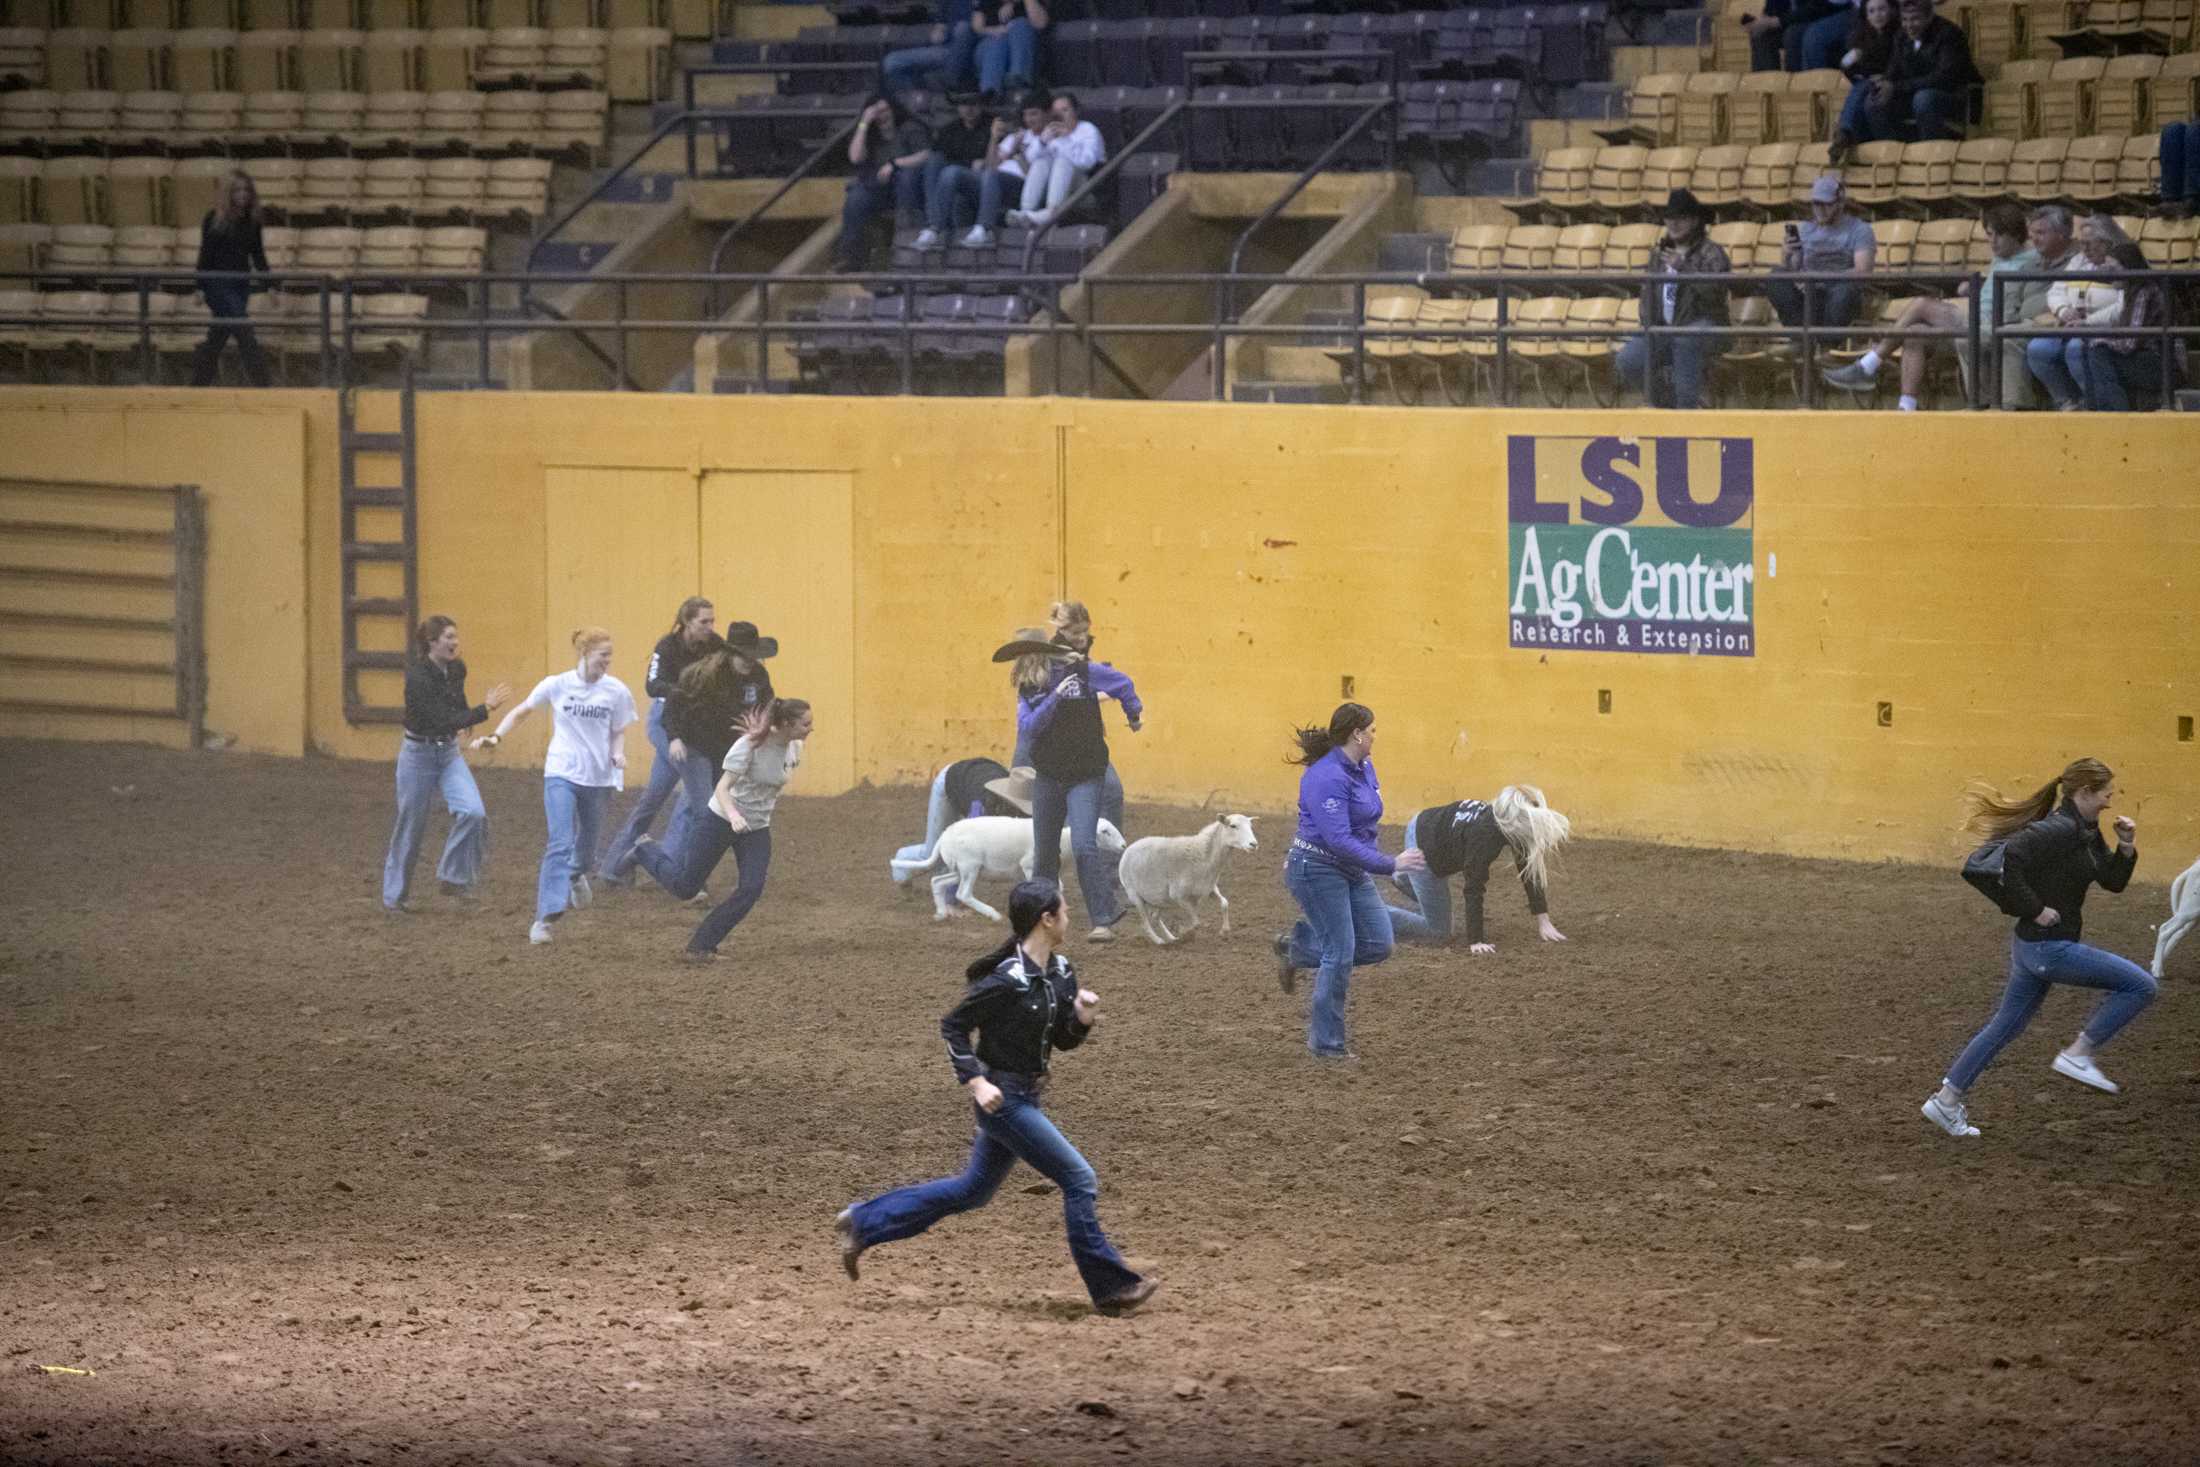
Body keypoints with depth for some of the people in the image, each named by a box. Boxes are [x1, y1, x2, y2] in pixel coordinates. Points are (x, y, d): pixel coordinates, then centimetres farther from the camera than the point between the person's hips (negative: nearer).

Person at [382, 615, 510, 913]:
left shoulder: (457, 669, -2)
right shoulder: (417, 678, -24)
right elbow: (444, 720, -30)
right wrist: (485, 709, -35)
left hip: (449, 753, 5)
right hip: (419, 755, -5)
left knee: (473, 812, -17)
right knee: (411, 826, 5)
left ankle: (453, 878, -2)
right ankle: (394, 895, 22)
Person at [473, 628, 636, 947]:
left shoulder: (616, 691, -4)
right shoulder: (557, 685, -7)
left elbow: (619, 733, 7)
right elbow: (521, 711, 5)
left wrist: (618, 754, -14)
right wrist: (496, 736, -8)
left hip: (598, 778, 2)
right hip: (562, 774, -2)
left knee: (587, 849, 16)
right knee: (560, 845, -18)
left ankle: (576, 876, 54)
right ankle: (544, 918, -18)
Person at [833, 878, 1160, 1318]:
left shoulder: (1061, 973, 5)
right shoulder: (1008, 980, -22)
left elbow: (1063, 1040, 13)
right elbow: (954, 1024, -15)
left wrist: (1083, 1018, -7)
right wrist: (975, 1081, -22)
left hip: (1026, 1098, 10)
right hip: (1002, 1098, -10)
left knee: (974, 1190, 19)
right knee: (1079, 1179, -7)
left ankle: (864, 1223, 27)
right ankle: (1112, 1287, 1)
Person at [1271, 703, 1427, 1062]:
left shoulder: (1364, 768, 5)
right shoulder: (1328, 777, -24)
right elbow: (1338, 840, -29)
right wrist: (1391, 864, -27)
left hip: (1352, 870, 9)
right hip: (1318, 868, -9)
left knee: (1377, 945, 4)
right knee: (1341, 954, -5)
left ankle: (1297, 946, 20)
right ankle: (1327, 1044, 8)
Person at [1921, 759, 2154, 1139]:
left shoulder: (2086, 832, 11)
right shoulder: (2060, 830, -20)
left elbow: (2113, 882, 19)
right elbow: (2006, 858, -30)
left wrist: (2126, 849, 1)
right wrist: (2034, 910, -24)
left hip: (2033, 947, 10)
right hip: (2049, 947, -10)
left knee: (2005, 1026, 19)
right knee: (2140, 985, -7)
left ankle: (1946, 1100, 23)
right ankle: (2078, 1054, -2)